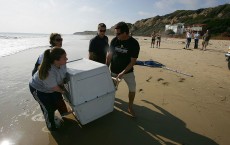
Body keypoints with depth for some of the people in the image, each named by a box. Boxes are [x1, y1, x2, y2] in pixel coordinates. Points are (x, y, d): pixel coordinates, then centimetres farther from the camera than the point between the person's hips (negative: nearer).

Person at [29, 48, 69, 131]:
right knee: (48, 108, 4)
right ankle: (50, 125, 31)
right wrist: (62, 91, -10)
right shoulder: (49, 72, -43)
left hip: (52, 88, 6)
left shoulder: (62, 64, -24)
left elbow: (62, 76, -2)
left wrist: (62, 85, -1)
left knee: (59, 101, 15)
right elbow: (54, 87, -27)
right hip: (38, 89, -6)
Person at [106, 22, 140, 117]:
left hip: (128, 71, -1)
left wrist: (123, 72, -23)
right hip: (114, 70, 2)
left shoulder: (134, 43, -16)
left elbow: (133, 61, -16)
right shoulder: (114, 40, -9)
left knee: (132, 89, 0)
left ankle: (130, 108, 22)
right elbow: (109, 56, -2)